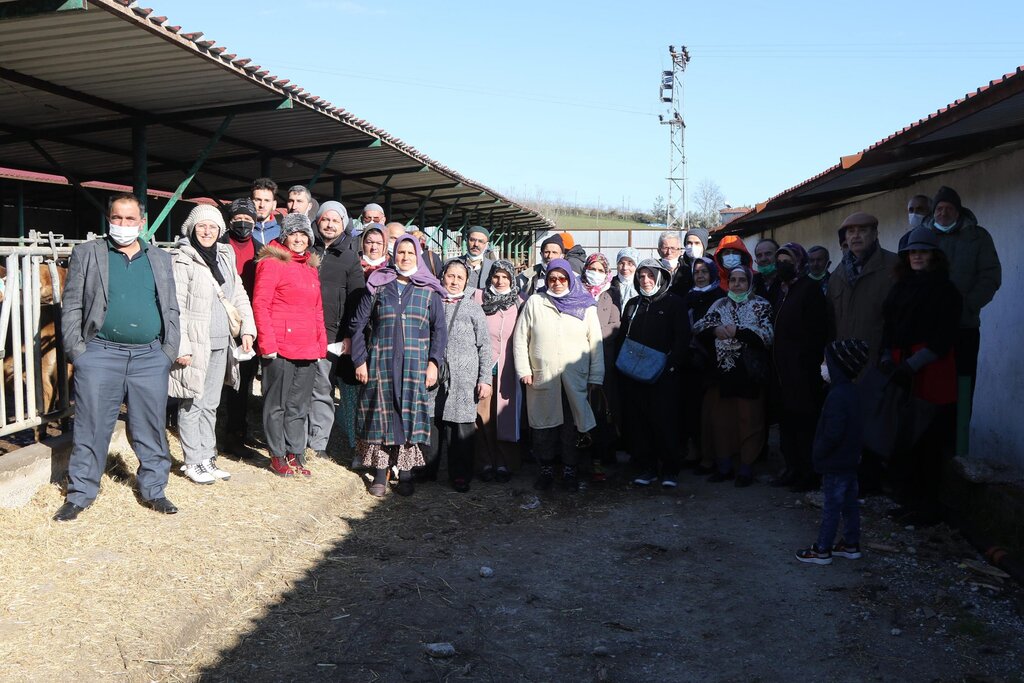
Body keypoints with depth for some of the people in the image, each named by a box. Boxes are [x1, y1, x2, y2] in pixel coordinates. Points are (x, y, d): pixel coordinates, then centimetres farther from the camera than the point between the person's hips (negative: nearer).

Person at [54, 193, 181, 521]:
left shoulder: (160, 259, 14)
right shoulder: (86, 254, 7)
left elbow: (171, 309, 14)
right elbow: (72, 306, 3)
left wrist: (170, 352, 5)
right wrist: (76, 350, -5)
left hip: (150, 358, 2)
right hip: (101, 355, -2)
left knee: (151, 429, 7)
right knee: (91, 429, 2)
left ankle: (153, 490, 18)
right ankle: (79, 494, 13)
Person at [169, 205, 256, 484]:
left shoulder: (225, 258, 13)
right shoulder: (183, 261, -8)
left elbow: (239, 295, 17)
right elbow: (177, 307, -13)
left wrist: (247, 327, 4)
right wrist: (182, 346, -18)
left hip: (221, 344, 7)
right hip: (196, 344, -7)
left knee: (210, 404, 14)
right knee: (192, 405, 1)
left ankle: (207, 458, 23)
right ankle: (193, 462, 10)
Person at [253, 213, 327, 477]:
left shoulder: (310, 266, 17)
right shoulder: (272, 262, -5)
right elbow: (260, 304, -10)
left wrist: (321, 343, 14)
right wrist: (267, 343, -16)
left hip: (308, 349, 7)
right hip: (280, 347, -7)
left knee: (299, 405, 12)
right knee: (277, 404, 4)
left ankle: (296, 453, 20)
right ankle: (278, 455, 14)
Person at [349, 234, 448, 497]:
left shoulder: (429, 291, 6)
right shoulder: (378, 286, 6)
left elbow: (439, 329, 6)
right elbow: (358, 325, 6)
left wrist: (434, 362, -4)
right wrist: (360, 360, -1)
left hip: (415, 364, 0)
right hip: (380, 362, 0)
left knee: (411, 414, 0)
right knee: (381, 414, 2)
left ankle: (406, 473, 9)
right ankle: (380, 473, 11)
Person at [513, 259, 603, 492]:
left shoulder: (585, 305, 6)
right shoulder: (534, 303, 6)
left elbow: (596, 343, 5)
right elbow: (520, 338, 5)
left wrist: (595, 376, 0)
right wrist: (523, 370, -2)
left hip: (576, 379, 0)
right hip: (542, 377, 0)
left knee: (573, 426, 4)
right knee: (544, 425, 7)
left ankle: (570, 470, 17)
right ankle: (546, 470, 20)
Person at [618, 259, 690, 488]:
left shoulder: (674, 303, 2)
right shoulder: (633, 305, 17)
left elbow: (682, 338, -5)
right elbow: (621, 338, 18)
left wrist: (670, 365, -14)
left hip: (664, 375, -4)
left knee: (665, 421, -5)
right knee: (638, 423, 4)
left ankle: (670, 470, 5)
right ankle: (646, 468, 14)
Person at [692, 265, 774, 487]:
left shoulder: (761, 306, 2)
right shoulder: (719, 305, 14)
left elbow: (768, 335, -11)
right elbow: (698, 327, 3)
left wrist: (737, 332, -18)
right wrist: (714, 330, -17)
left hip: (749, 373, -4)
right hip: (722, 371, 4)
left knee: (749, 420, 0)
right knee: (720, 419, 8)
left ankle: (746, 468, 11)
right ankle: (724, 466, 21)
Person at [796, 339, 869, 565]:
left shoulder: (837, 396, -24)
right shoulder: (850, 391, 6)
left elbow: (833, 433, -26)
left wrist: (819, 453, -11)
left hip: (836, 463, -9)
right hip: (850, 460, 9)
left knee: (831, 506, 0)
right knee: (850, 503, 17)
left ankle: (822, 550, 9)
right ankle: (851, 544, 27)